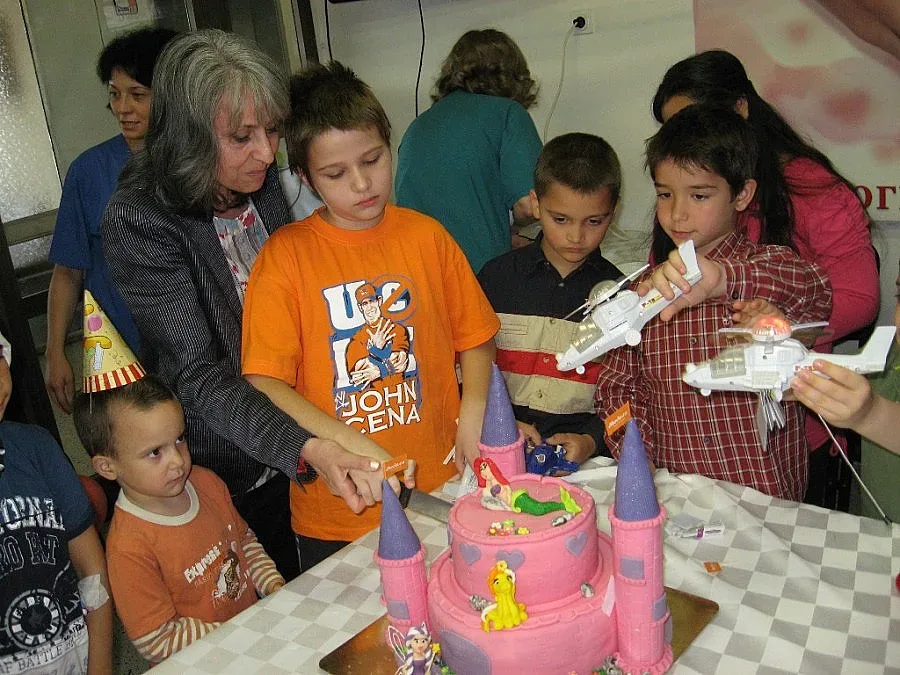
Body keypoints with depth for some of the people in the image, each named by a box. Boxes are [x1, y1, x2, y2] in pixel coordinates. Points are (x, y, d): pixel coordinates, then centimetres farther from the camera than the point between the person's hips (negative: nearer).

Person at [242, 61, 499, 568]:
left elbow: (475, 338, 8)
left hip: (440, 494, 2)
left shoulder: (426, 236, 0)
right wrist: (353, 447, -22)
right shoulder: (286, 255, -8)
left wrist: (474, 411, -9)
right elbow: (264, 384, -12)